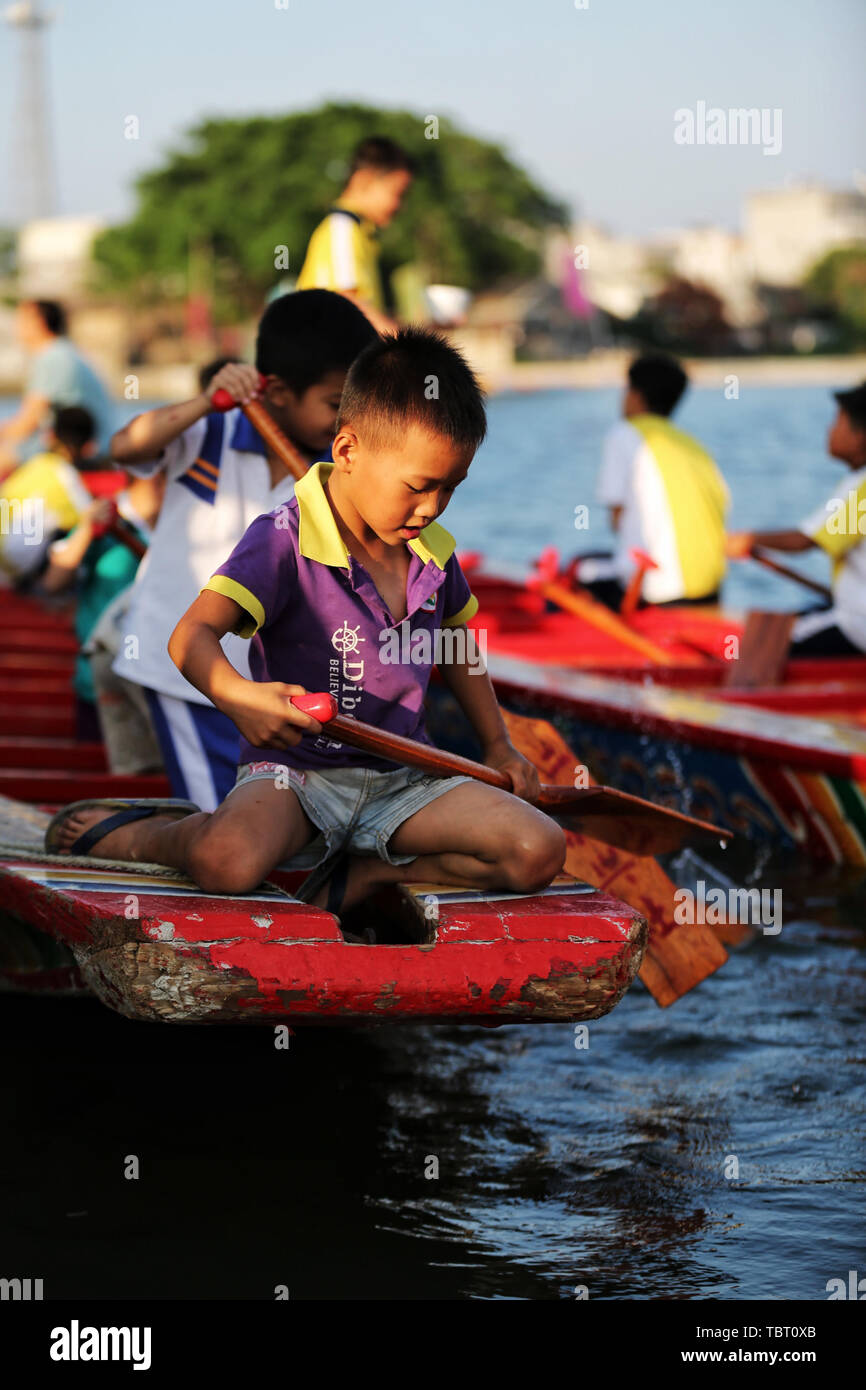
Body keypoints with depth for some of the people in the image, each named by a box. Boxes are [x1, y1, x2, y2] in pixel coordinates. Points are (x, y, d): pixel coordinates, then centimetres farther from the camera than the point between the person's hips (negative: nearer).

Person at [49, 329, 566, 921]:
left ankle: (366, 870, -1)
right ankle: (144, 833, 1)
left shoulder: (434, 551, 8)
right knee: (228, 862, -37)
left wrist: (498, 746, 28)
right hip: (296, 771, -5)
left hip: (401, 781, 6)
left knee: (539, 851, -16)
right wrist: (239, 698, -45)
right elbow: (193, 635, -25)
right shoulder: (285, 540, -13)